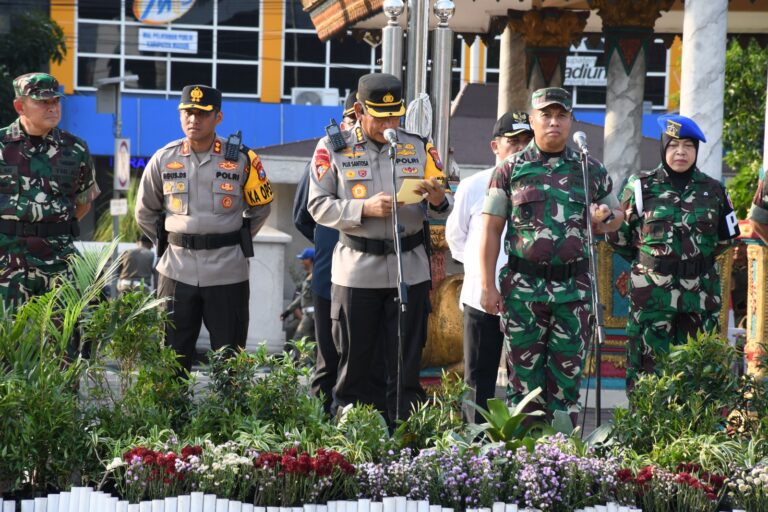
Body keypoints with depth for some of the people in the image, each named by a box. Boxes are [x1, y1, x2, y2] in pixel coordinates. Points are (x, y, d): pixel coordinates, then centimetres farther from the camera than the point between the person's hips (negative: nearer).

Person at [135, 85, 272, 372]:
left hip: (227, 273, -1)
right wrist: (167, 241, 10)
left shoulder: (241, 160, -2)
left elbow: (261, 208, 13)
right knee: (172, 357, 5)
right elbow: (145, 212, 16)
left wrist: (235, 241, 9)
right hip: (176, 272, 1)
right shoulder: (164, 160, 3)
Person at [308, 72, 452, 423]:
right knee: (355, 363, 5)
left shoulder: (419, 148, 7)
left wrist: (438, 200, -15)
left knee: (406, 365, 3)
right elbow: (318, 206, -6)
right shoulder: (332, 148, 0)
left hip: (410, 271, 2)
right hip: (356, 271, -2)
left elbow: (442, 209, 10)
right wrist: (365, 209, -20)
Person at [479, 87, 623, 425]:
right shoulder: (510, 170, 4)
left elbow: (616, 217, 20)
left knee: (566, 375, 4)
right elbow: (491, 230, 3)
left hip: (573, 286, 1)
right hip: (522, 287, -1)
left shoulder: (591, 171, 9)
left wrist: (605, 218, -6)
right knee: (525, 373, 2)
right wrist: (488, 285, -3)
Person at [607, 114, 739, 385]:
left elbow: (727, 237, 20)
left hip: (700, 295, 2)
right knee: (647, 373, -2)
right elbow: (618, 237, 6)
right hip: (652, 293, -2)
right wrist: (647, 261, 10)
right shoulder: (641, 186, 0)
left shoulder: (713, 190, 7)